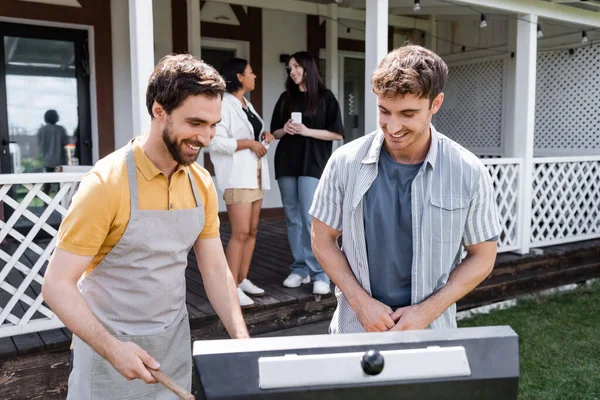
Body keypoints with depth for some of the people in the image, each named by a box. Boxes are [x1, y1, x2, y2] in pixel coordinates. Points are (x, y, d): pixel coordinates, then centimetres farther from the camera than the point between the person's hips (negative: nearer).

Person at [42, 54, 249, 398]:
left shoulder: (202, 183, -4)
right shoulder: (108, 183, -20)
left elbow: (216, 269, 1)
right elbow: (56, 285, -17)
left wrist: (243, 342, -8)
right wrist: (111, 348, -28)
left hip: (175, 343, 5)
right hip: (110, 347, -4)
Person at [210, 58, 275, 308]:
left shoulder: (247, 104, 18)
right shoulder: (224, 104, -10)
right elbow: (216, 142, -18)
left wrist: (263, 136, 6)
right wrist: (249, 143, -17)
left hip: (256, 173, 9)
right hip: (237, 176, -9)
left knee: (252, 231, 9)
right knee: (240, 232, -12)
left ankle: (243, 280, 17)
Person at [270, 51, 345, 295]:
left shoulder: (325, 97, 1)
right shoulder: (286, 98, 14)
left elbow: (338, 134, -3)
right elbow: (275, 132, 17)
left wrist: (307, 131, -14)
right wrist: (284, 130, -5)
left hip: (312, 164, -5)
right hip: (286, 163, 5)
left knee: (311, 219, -11)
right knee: (293, 218, 5)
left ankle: (320, 274, -6)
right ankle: (299, 269, 12)